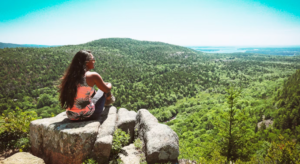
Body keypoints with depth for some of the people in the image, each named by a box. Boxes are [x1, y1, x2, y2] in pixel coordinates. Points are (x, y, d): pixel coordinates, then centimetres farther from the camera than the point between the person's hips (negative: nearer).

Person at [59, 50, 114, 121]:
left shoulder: (69, 76, -1)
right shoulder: (93, 76, -17)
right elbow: (107, 89, -1)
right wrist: (109, 85, 23)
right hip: (88, 116, -5)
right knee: (103, 90, 17)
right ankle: (109, 100, 51)